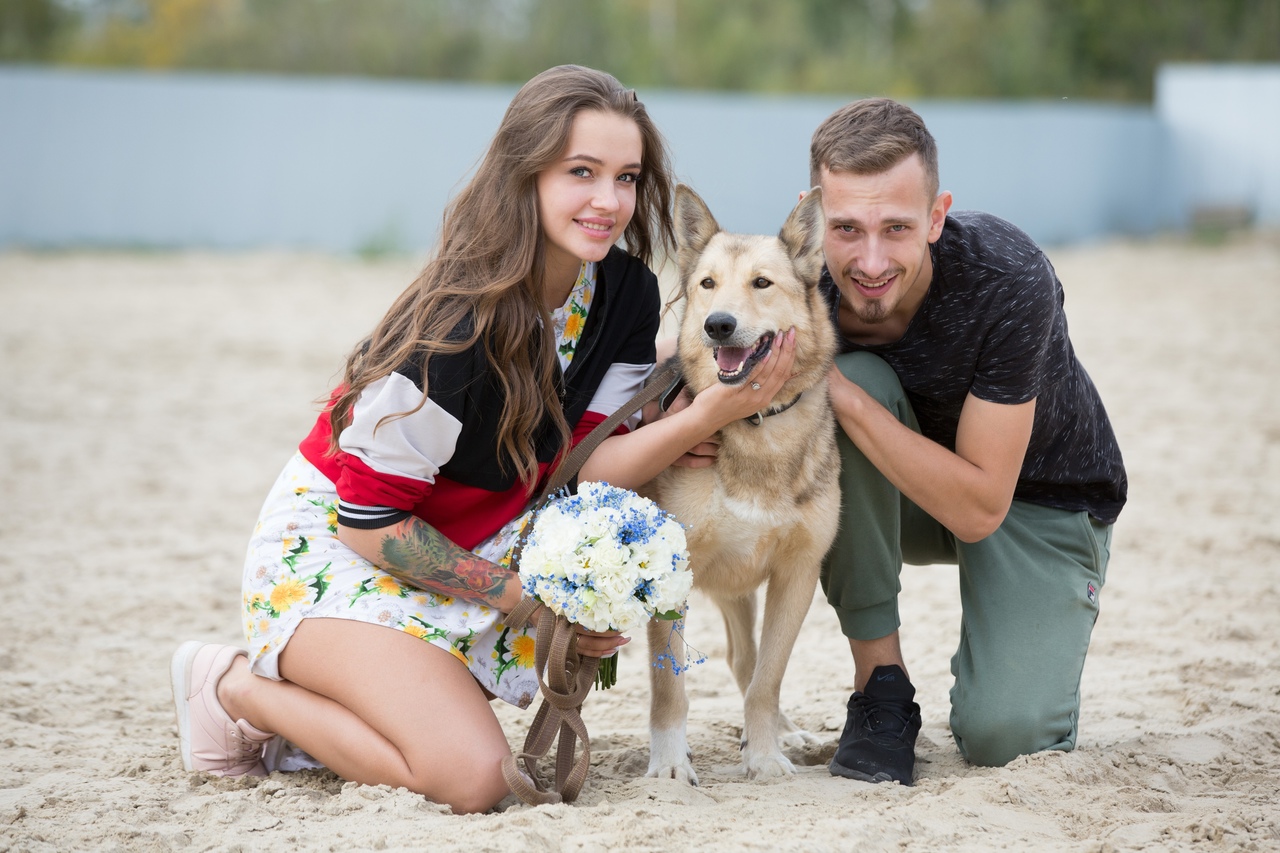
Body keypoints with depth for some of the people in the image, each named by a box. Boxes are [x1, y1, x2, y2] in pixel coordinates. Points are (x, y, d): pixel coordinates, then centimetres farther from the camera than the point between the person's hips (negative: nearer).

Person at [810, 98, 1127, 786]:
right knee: (860, 378, -31)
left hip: (1039, 498, -3)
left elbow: (980, 509, -31)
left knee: (999, 735, -24)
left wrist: (843, 395, -37)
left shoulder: (1010, 282, -33)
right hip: (900, 492, 3)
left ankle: (1027, 666, 16)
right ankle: (881, 684, -16)